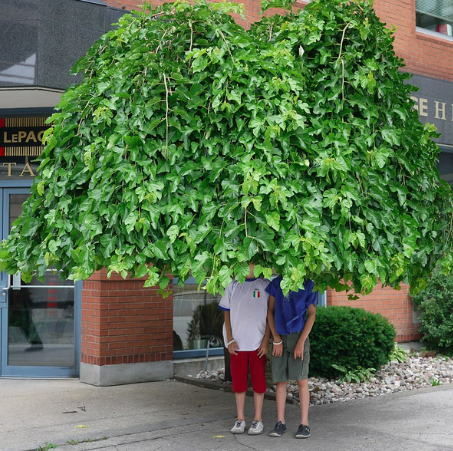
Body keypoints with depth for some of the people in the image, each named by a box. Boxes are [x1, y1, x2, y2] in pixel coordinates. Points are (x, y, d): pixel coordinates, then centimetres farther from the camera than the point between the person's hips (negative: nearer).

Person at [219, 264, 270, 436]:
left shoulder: (265, 285, 2)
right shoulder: (232, 286, 7)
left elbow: (271, 314, 1)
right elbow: (227, 313, 7)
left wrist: (266, 340, -7)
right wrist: (230, 340, -2)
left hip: (258, 344, -2)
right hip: (237, 344, 2)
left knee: (258, 381, 3)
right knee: (238, 381, 6)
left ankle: (258, 420, 12)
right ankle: (240, 419, 15)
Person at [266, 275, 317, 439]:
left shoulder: (308, 285, 0)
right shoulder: (276, 283, 5)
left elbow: (312, 314, 0)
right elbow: (270, 311, 7)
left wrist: (301, 341, -8)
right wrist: (276, 339, -1)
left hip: (298, 336, -2)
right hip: (280, 338, 2)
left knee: (302, 380, -4)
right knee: (281, 381, 5)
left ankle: (304, 424, 2)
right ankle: (280, 422, 12)